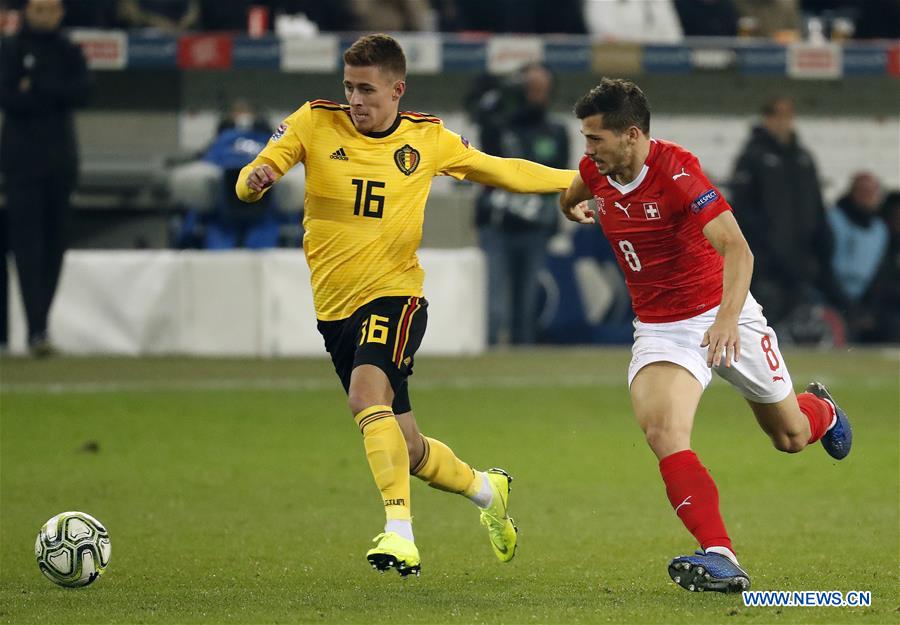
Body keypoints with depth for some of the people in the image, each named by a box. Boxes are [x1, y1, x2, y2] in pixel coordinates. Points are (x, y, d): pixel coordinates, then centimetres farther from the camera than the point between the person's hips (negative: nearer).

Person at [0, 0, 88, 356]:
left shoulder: (69, 53, 11)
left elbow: (81, 92, -5)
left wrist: (35, 89, -12)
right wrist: (55, 96, -10)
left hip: (60, 159, 4)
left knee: (54, 244, 4)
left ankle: (40, 323, 12)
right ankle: (37, 329, -17)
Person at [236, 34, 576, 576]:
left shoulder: (428, 139, 1)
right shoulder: (314, 123, -1)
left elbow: (499, 170, 16)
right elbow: (251, 181, -6)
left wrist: (578, 180, 14)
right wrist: (255, 180, -31)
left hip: (395, 294, -3)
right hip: (335, 307, 3)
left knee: (367, 394, -32)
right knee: (407, 450, 8)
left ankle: (400, 532, -35)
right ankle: (486, 489, 37)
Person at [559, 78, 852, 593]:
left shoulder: (677, 170, -25)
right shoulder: (596, 171, -6)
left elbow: (737, 250, -35)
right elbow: (572, 197, 24)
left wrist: (729, 317, -48)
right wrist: (575, 206, 1)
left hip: (723, 318, -4)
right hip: (660, 331, 4)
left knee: (790, 436, 14)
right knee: (662, 431, -26)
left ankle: (820, 410, 53)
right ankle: (720, 558, -31)